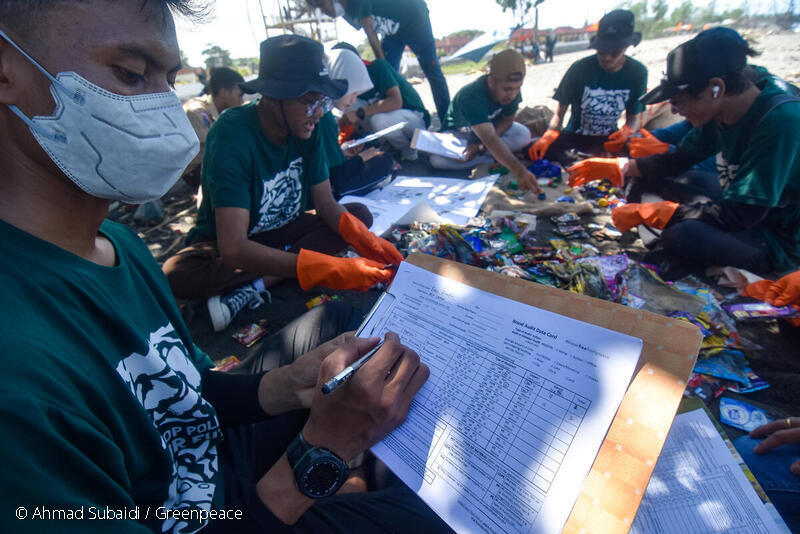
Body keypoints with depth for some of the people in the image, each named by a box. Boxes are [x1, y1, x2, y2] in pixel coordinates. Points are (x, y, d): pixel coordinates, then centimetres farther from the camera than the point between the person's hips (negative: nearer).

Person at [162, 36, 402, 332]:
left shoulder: (307, 128, -10)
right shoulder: (232, 133, -29)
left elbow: (326, 204, -7)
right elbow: (233, 248, -38)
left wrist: (364, 239, -27)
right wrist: (328, 269, -46)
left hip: (283, 232, 6)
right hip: (223, 247, -6)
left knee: (361, 213, -15)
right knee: (175, 274, -35)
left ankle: (252, 288, -21)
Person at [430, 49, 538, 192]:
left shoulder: (511, 90, -22)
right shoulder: (471, 97, -40)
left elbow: (507, 120, -9)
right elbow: (491, 140, -50)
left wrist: (481, 146, -26)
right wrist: (519, 171, -60)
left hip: (490, 126, 4)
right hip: (459, 133, -3)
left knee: (524, 135, -24)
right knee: (437, 160, -34)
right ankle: (493, 159, -21)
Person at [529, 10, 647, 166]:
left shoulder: (637, 72, -4)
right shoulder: (580, 68, -11)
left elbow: (634, 117, 2)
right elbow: (560, 112, -10)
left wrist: (627, 131, -23)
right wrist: (549, 135, -31)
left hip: (608, 139, 1)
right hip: (575, 135, -1)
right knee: (534, 150, -31)